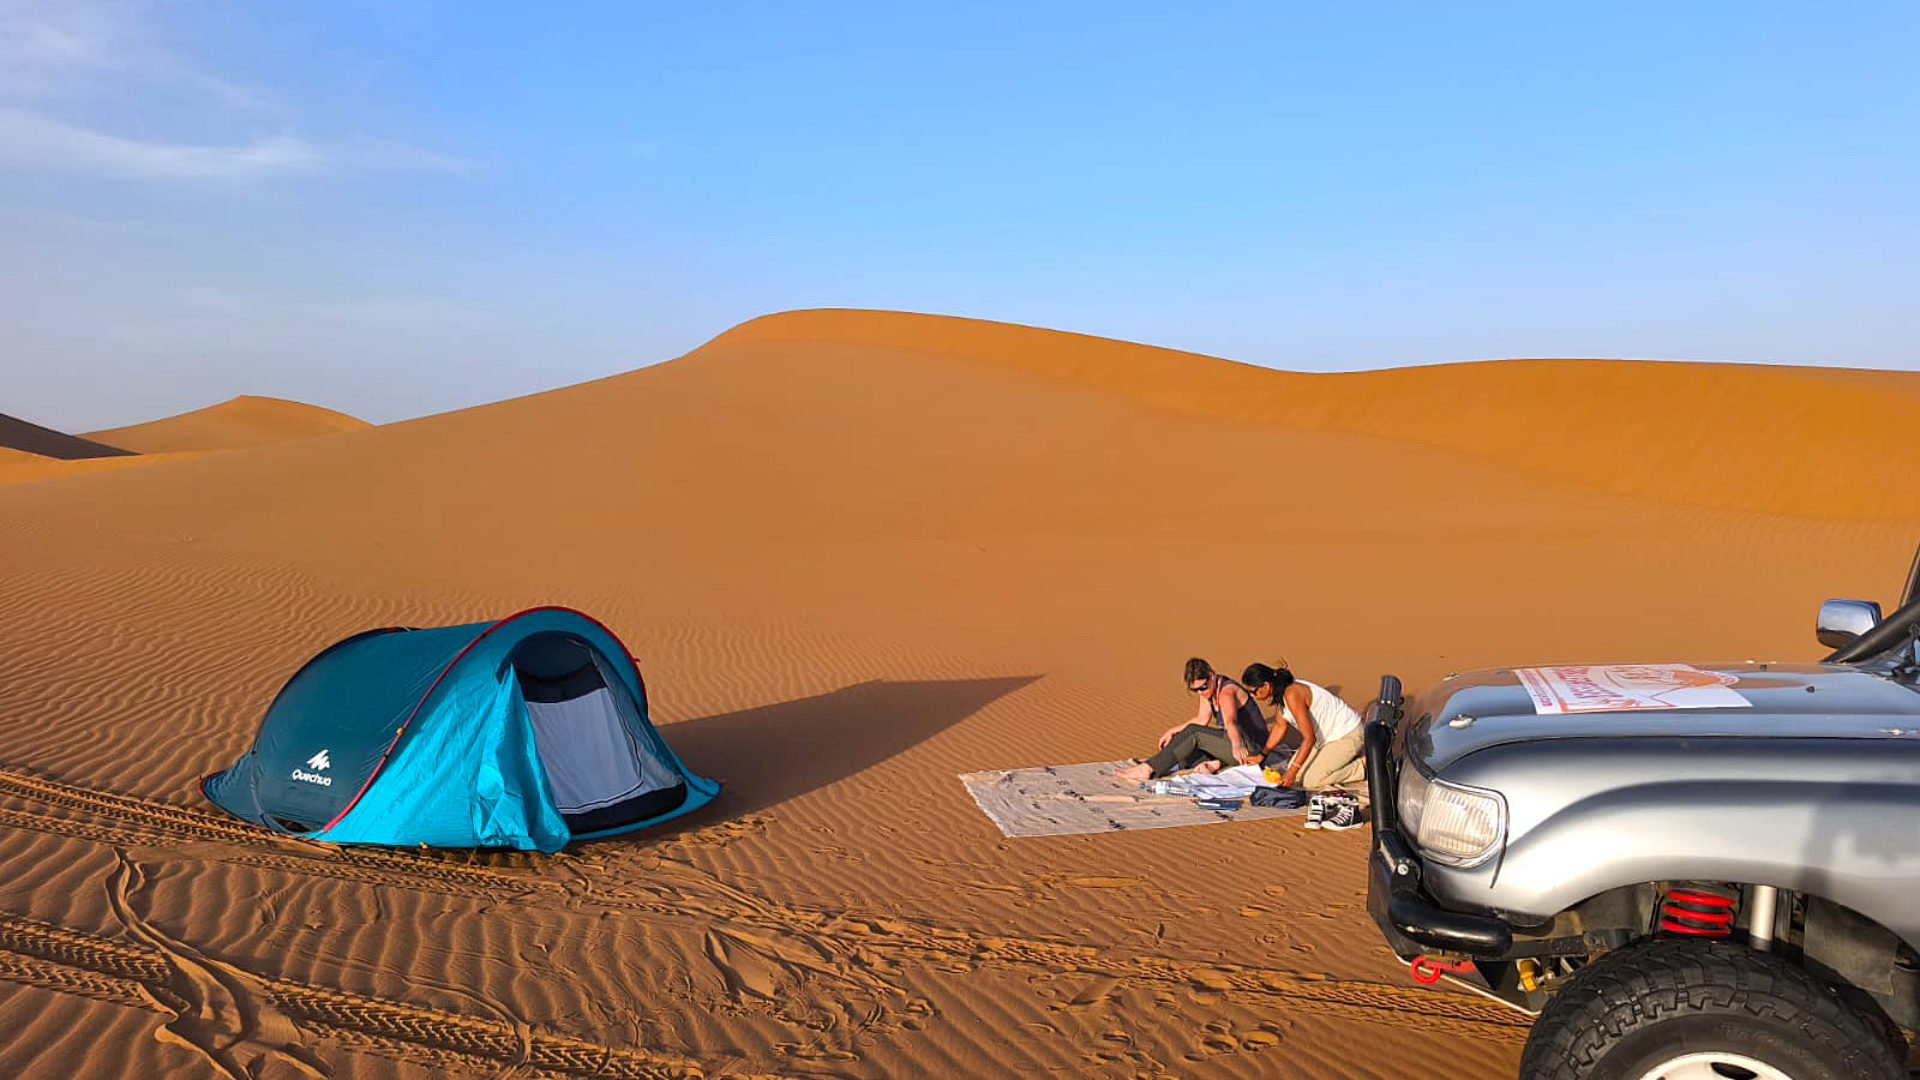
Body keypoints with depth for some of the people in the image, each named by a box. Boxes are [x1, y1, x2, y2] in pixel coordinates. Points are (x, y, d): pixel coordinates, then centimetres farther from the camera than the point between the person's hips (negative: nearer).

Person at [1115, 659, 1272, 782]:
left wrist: (1237, 745, -62)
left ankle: (1148, 770, -29)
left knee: (1193, 733, -26)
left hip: (1251, 746, -10)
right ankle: (1209, 762, -18)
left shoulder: (1226, 692, -25)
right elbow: (1201, 720, 12)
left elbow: (1230, 722, -44)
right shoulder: (1209, 689, 3)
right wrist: (1173, 731, 3)